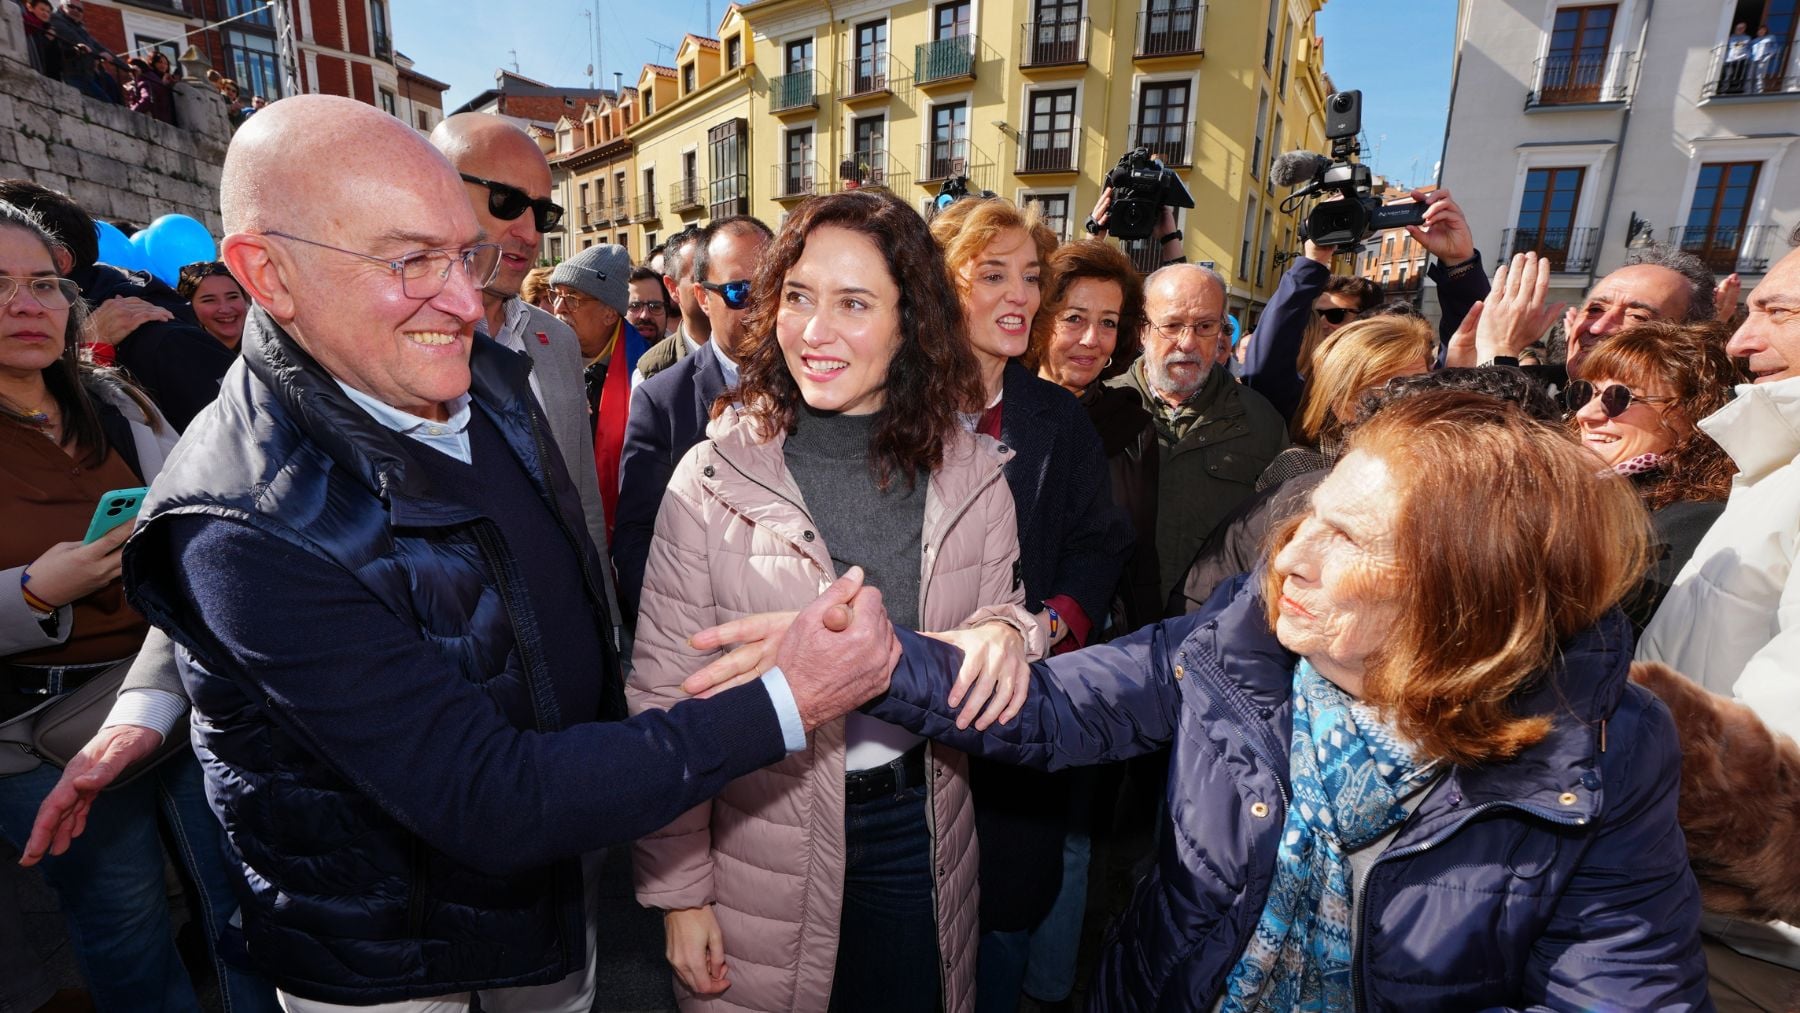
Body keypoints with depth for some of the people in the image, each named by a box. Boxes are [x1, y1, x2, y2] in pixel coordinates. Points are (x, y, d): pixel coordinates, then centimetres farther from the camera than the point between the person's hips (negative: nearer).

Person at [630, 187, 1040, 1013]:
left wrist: (1007, 631, -20)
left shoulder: (974, 478, -6)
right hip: (757, 849, -2)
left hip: (919, 830, 3)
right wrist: (678, 892, -5)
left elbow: (1000, 636, 4)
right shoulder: (712, 479, -14)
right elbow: (665, 698, -9)